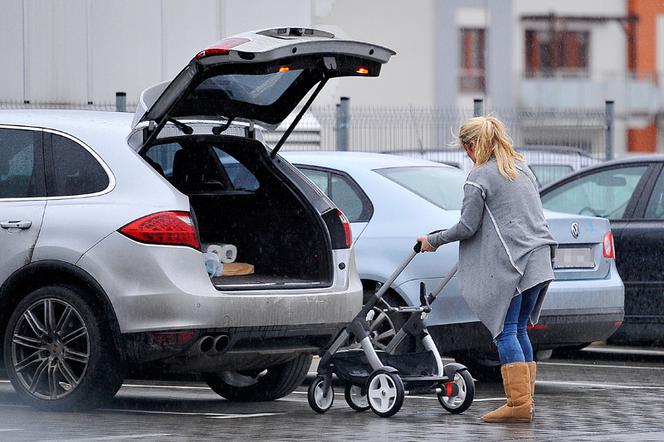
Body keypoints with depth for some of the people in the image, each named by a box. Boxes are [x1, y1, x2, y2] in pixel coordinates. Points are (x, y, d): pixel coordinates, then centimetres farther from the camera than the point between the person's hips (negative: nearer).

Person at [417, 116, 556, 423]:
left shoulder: (479, 177, -7)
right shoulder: (521, 167, 17)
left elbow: (468, 227, -7)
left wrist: (433, 241, 7)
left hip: (511, 262, -8)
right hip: (539, 258, 8)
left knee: (506, 331, -5)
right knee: (519, 329, 13)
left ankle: (518, 404, -10)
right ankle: (526, 400, 12)